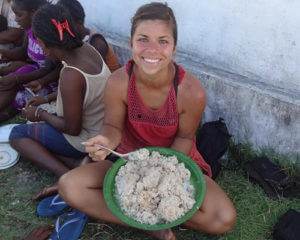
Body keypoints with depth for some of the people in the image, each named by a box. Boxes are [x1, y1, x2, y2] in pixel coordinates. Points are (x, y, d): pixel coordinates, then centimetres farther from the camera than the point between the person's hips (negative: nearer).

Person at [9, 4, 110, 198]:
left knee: (18, 135, 5)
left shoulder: (71, 76, -30)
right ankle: (79, 164, 1)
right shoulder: (86, 49, -5)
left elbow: (72, 129, -21)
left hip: (89, 140, -8)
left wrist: (40, 114, -6)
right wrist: (47, 98, 16)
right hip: (106, 128, 9)